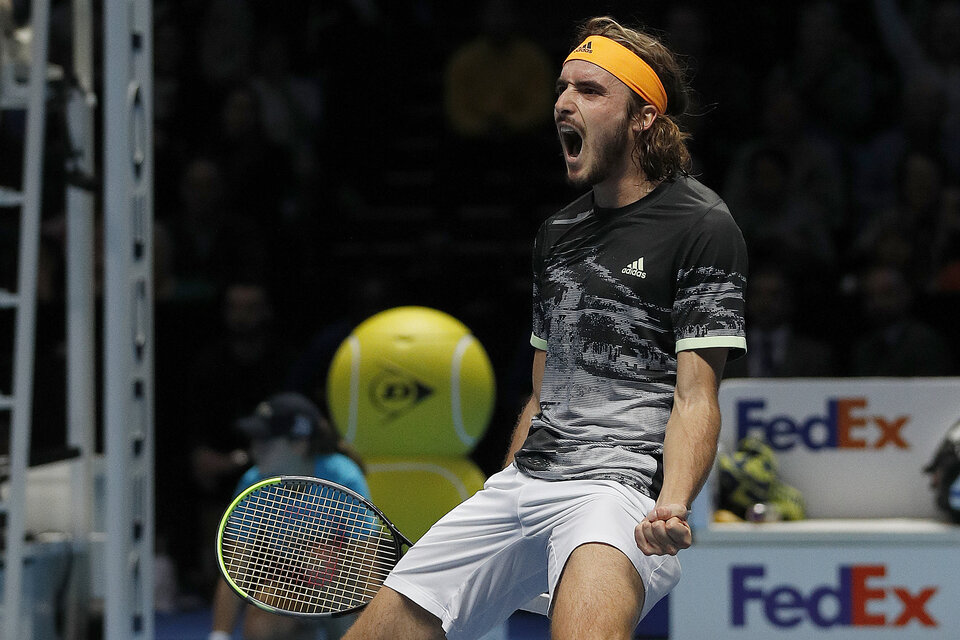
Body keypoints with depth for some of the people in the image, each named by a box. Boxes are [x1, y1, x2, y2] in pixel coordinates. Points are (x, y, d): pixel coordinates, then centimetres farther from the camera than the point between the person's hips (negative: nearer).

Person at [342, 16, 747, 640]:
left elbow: (695, 397, -11)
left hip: (625, 483, -8)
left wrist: (671, 505, -28)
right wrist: (493, 520, 25)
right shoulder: (556, 234, 19)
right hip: (523, 480, 8)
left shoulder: (702, 227, -4)